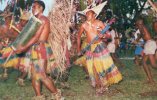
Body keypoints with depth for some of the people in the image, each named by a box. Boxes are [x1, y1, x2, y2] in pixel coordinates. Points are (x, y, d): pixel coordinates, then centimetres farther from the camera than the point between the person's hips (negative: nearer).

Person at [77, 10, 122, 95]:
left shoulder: (99, 23, -5)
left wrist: (103, 35, -24)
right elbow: (79, 36, 12)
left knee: (105, 63, -1)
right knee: (93, 67, 5)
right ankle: (99, 87, 20)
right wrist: (79, 48, 11)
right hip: (90, 47, 2)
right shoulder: (84, 25, -1)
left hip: (100, 45, -1)